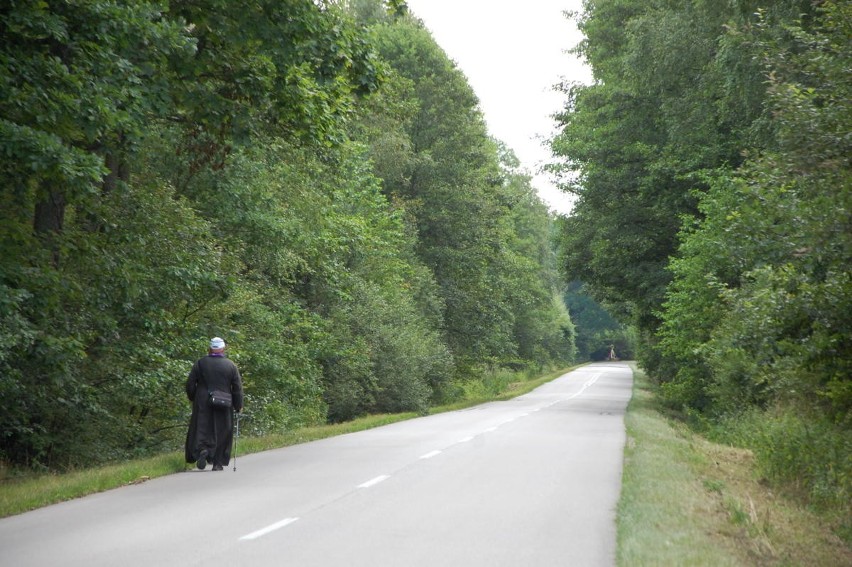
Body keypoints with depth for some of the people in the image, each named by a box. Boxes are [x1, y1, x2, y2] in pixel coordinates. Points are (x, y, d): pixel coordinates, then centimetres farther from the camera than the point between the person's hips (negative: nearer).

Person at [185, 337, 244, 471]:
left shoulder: (200, 363, 0)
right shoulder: (231, 365, 1)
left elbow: (190, 384, 2)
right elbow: (237, 388, 2)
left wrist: (192, 398, 17)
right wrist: (238, 406, 10)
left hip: (202, 404, 0)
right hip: (224, 405, 0)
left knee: (201, 429, 4)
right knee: (222, 432, 7)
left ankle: (202, 449, -23)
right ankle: (218, 462, 7)